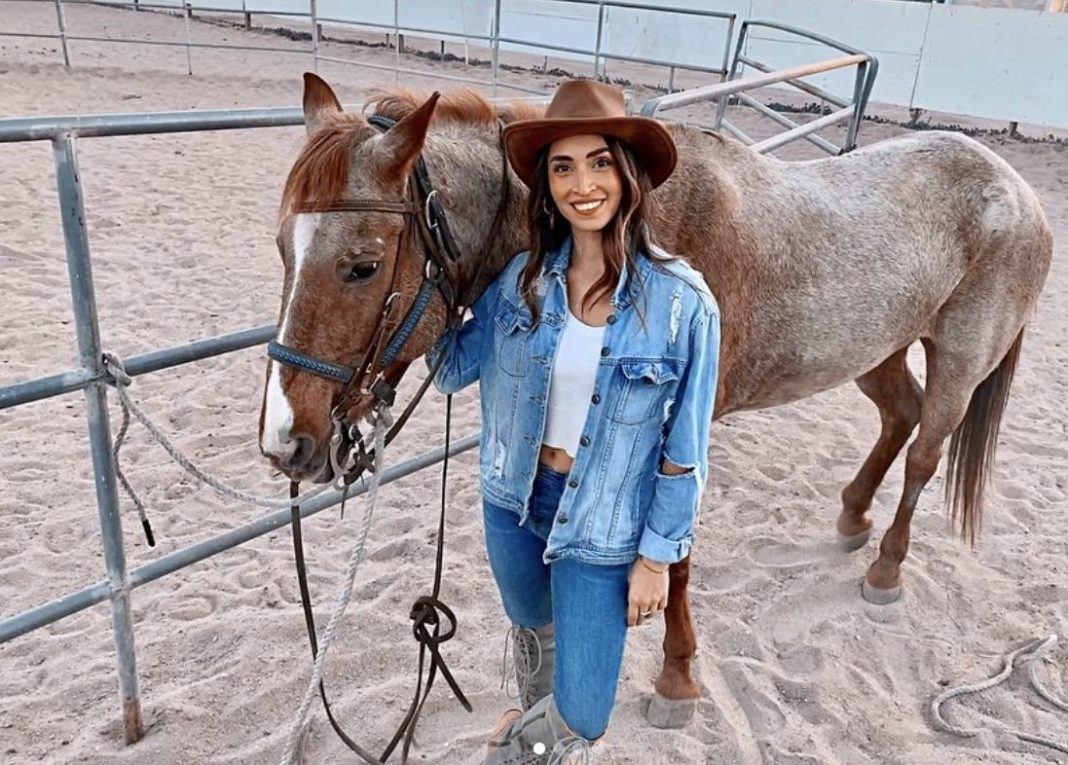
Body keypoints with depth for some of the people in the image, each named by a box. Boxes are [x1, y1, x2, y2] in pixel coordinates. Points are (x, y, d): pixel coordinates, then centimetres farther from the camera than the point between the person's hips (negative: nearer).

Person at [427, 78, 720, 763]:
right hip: (514, 500, 4)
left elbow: (683, 450, -12)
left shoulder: (682, 301, -20)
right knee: (532, 630, 31)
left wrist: (657, 556, -8)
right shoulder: (522, 278, -9)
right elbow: (454, 369, 4)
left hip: (602, 526, -3)